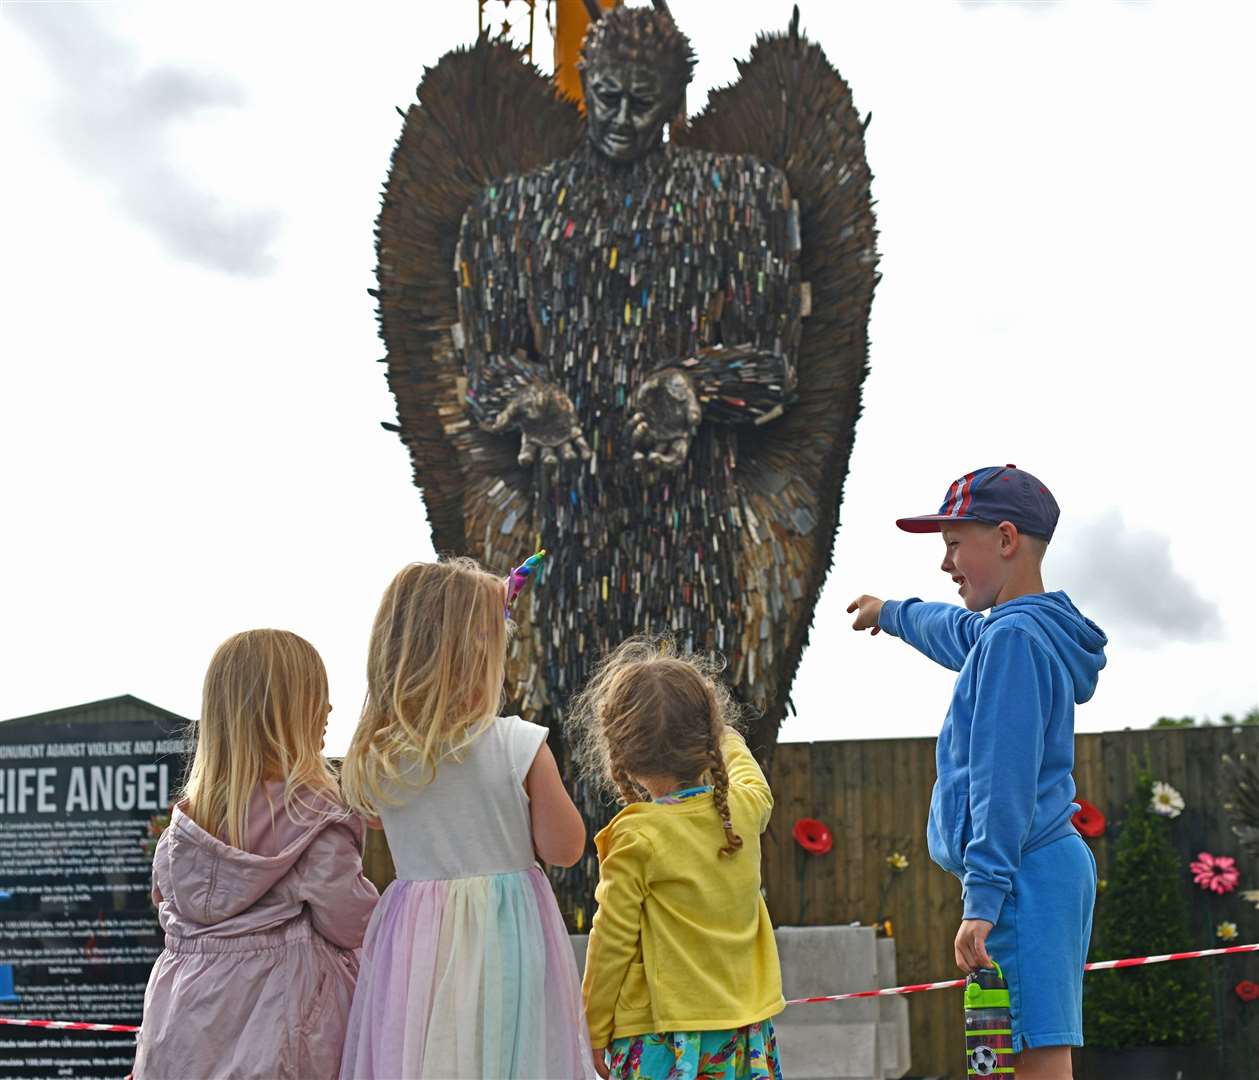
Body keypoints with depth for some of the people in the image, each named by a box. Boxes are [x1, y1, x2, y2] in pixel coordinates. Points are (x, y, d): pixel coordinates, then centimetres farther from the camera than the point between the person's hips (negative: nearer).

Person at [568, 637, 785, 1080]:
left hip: (660, 1032, -5)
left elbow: (612, 942, -10)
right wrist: (729, 743, 47)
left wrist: (596, 1031, 1)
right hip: (744, 1024, 6)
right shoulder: (743, 810, -1)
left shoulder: (636, 838, -16)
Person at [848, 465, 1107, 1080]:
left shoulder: (1014, 636, -13)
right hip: (1053, 867, 10)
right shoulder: (1001, 631, 16)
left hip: (1024, 877, -10)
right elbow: (957, 631, 41)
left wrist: (982, 896, -20)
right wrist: (892, 613, 60)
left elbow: (1004, 779, -19)